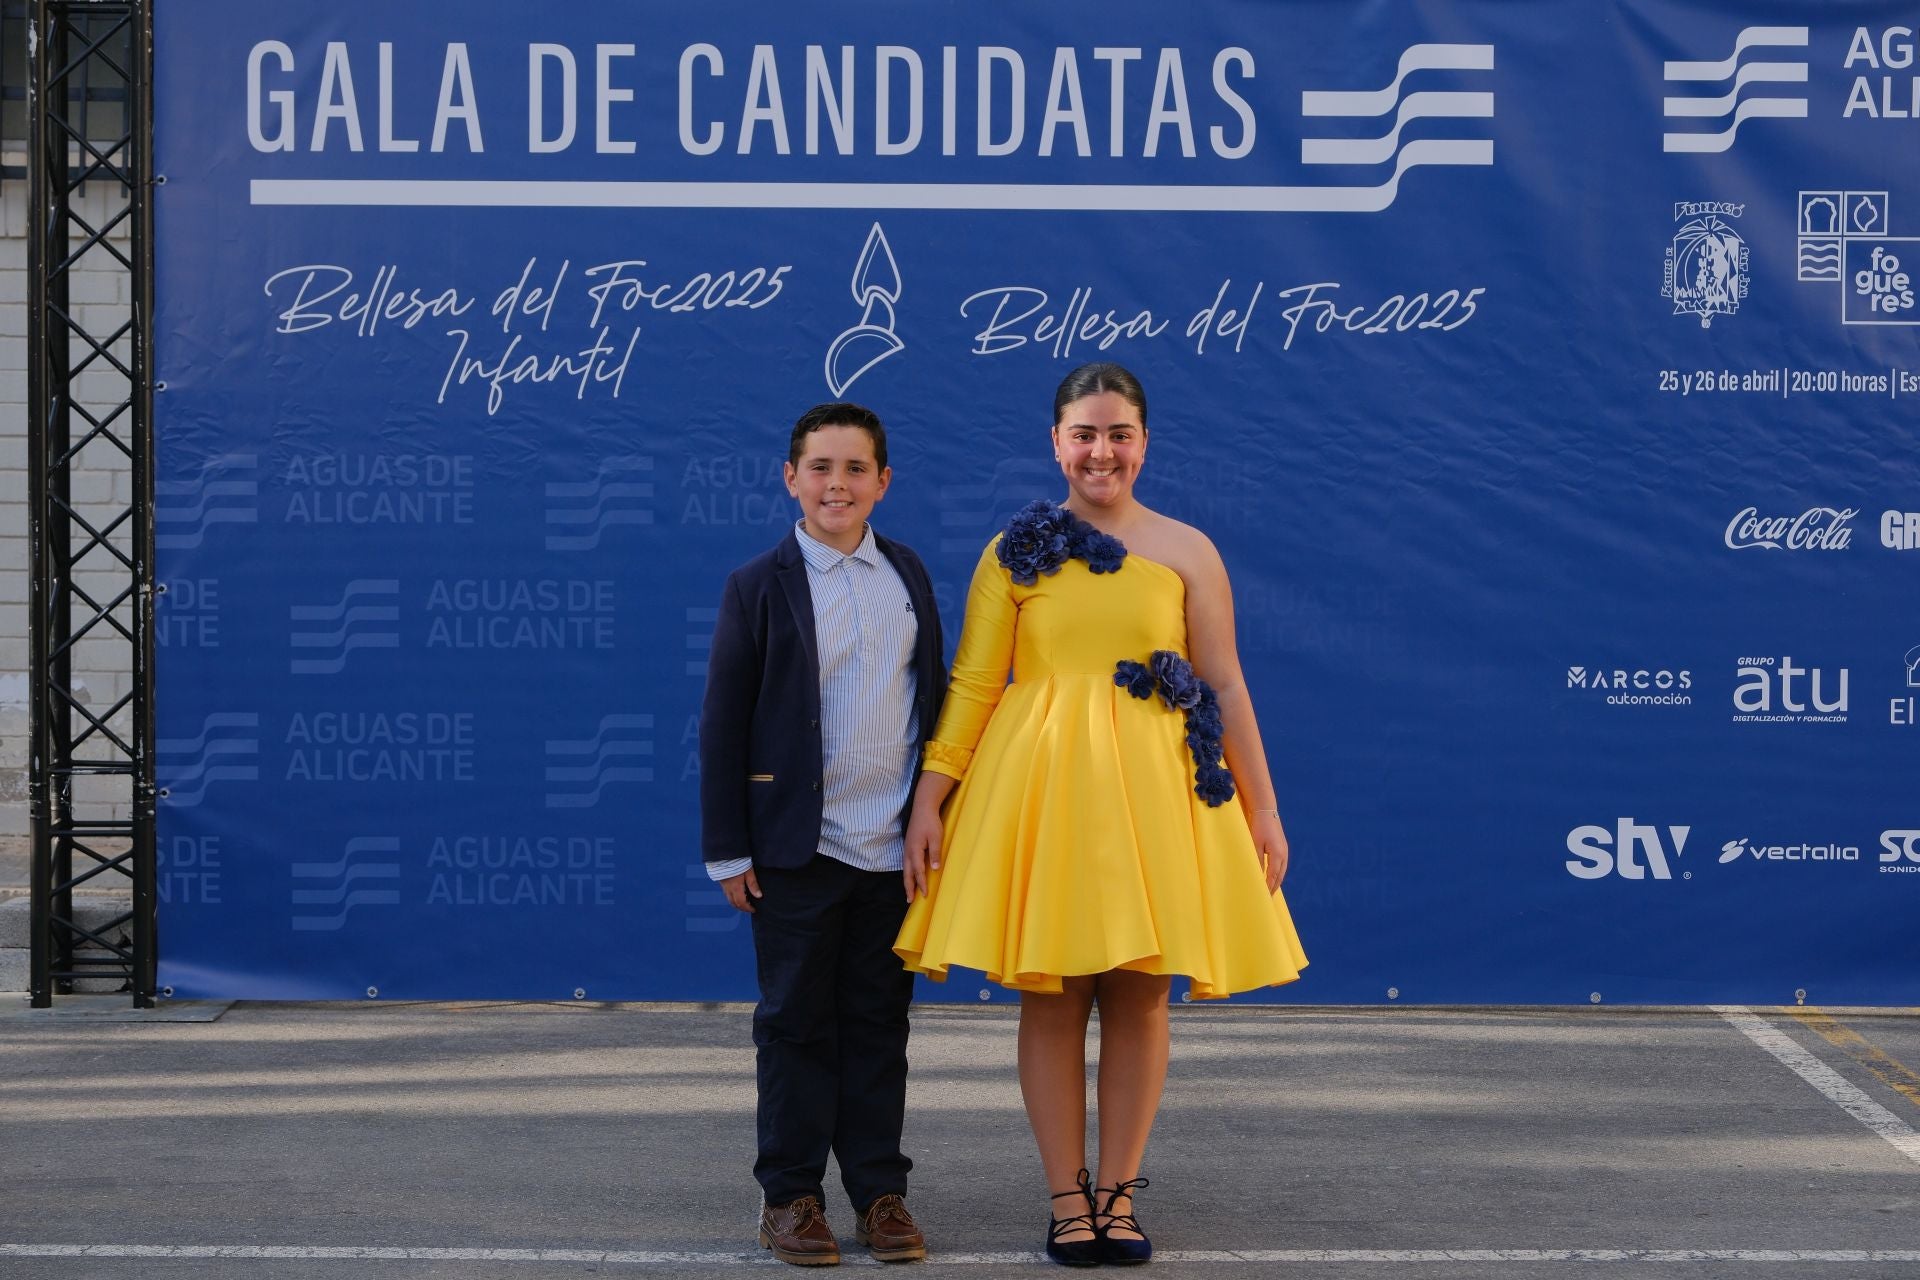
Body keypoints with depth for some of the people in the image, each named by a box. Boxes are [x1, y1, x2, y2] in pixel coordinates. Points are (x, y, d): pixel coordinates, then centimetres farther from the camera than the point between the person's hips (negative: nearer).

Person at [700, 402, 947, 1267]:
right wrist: (729, 850, -6)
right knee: (797, 1022, 5)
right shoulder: (760, 587, -3)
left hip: (895, 847, 3)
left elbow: (934, 697, 13)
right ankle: (789, 1194, 13)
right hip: (797, 847, -3)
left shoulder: (908, 575, 8)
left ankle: (880, 1189, 16)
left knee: (878, 1022, 9)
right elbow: (723, 724, -3)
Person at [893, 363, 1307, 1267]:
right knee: (1051, 996, 2)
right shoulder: (1016, 551, 4)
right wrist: (929, 799, -4)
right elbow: (971, 685, 3)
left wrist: (1262, 809, 2)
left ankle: (1118, 1195, 14)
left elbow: (1226, 688, 4)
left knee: (1138, 993, 3)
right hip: (1040, 786, 0)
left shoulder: (1185, 551, 5)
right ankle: (1067, 1200, 11)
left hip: (1154, 786, 0)